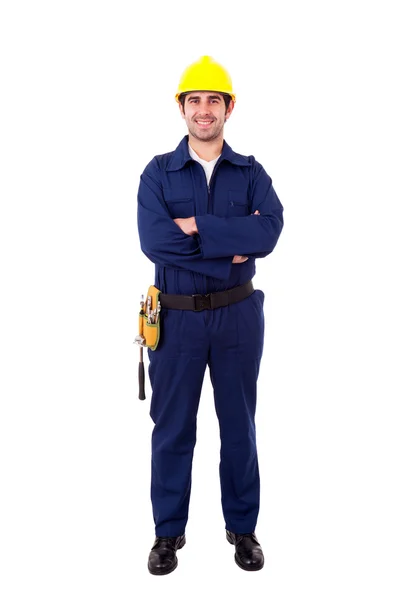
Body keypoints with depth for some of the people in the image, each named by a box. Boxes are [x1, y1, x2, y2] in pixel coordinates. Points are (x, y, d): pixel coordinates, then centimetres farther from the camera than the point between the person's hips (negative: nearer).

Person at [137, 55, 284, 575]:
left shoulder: (251, 173, 3)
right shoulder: (158, 173, 0)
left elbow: (269, 231, -17)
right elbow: (153, 240, -18)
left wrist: (198, 229, -20)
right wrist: (232, 246, -17)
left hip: (238, 315, 1)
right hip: (176, 317, 0)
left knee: (239, 423, 12)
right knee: (172, 427, 9)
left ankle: (243, 527, 28)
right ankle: (169, 532, 25)